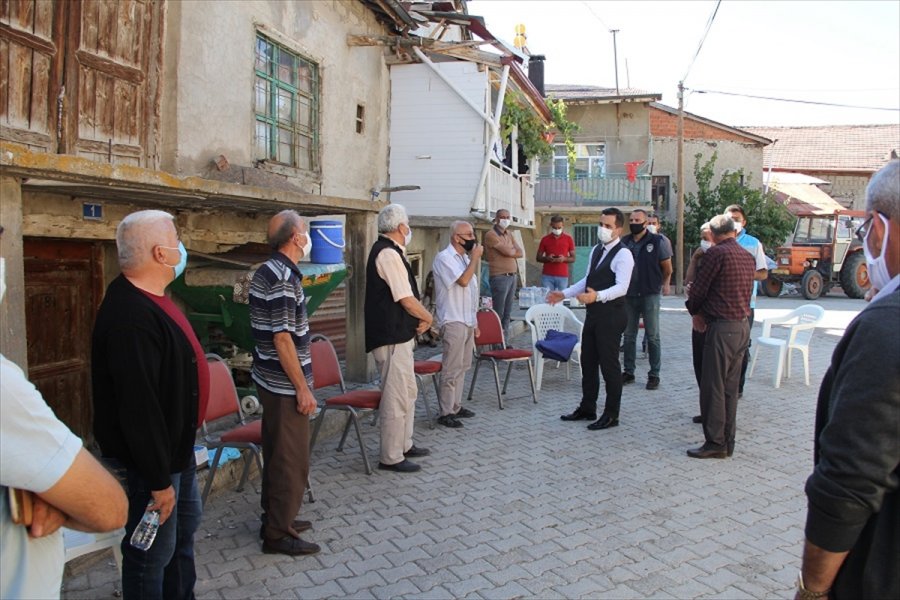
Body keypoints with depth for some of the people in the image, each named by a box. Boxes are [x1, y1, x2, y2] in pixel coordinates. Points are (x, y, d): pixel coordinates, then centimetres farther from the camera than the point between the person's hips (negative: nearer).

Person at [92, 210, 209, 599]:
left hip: (178, 445, 11)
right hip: (153, 455, -11)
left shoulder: (148, 298, 5)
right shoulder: (131, 317, -29)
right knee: (155, 549, 7)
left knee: (185, 528, 25)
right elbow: (138, 408, -31)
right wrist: (158, 479, -24)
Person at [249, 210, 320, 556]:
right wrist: (302, 388, -19)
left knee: (276, 454, 20)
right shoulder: (284, 277, -21)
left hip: (270, 380, 10)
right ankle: (278, 535, 13)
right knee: (292, 461, 1)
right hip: (285, 385, -10)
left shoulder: (265, 272, 9)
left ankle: (274, 518, 33)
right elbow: (282, 338, -24)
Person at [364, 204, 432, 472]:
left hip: (398, 334, 11)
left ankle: (405, 445, 32)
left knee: (408, 391, 20)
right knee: (397, 397, -3)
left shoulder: (386, 251, 15)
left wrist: (418, 319, 4)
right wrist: (427, 318, -3)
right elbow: (407, 300, -20)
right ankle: (391, 457, 8)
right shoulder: (389, 254, -18)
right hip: (392, 337, -11)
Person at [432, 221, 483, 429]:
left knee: (463, 366, 13)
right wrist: (475, 258, -13)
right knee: (452, 369, -6)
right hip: (453, 322, -9)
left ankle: (456, 406, 23)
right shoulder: (444, 257, -12)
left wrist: (474, 321, 18)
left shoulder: (464, 257, 15)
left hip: (467, 321, 9)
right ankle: (446, 412, 2)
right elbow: (463, 281, -24)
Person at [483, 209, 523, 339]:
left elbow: (521, 253, 11)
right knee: (498, 313, -6)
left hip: (512, 276, 8)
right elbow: (509, 252, -15)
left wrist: (510, 251, -6)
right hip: (500, 277, -8)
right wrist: (514, 250, 6)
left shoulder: (509, 234, 17)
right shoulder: (491, 234, -9)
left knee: (507, 312, 10)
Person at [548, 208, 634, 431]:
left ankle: (611, 415, 13)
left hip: (611, 315, -9)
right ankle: (587, 408, 29)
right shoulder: (596, 250, 14)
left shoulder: (623, 255, -13)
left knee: (609, 364, 0)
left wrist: (597, 296, -39)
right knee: (588, 361, 15)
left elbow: (621, 287, -24)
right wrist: (565, 293, 14)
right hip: (592, 313, 9)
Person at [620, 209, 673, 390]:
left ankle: (654, 374, 10)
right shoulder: (624, 242, 4)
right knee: (629, 335, 11)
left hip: (650, 295, -4)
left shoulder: (657, 241, -6)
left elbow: (667, 267, 3)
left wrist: (664, 284, 7)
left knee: (652, 336, 2)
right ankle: (628, 372, 21)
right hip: (629, 295, 4)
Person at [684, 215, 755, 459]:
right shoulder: (747, 256, 13)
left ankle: (715, 443, 2)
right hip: (743, 325, 8)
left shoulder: (716, 253, -11)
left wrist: (696, 312, 11)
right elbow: (744, 290, 16)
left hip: (722, 327, -8)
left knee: (713, 387, -2)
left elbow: (698, 289, -9)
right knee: (730, 387, 13)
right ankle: (727, 442, 20)